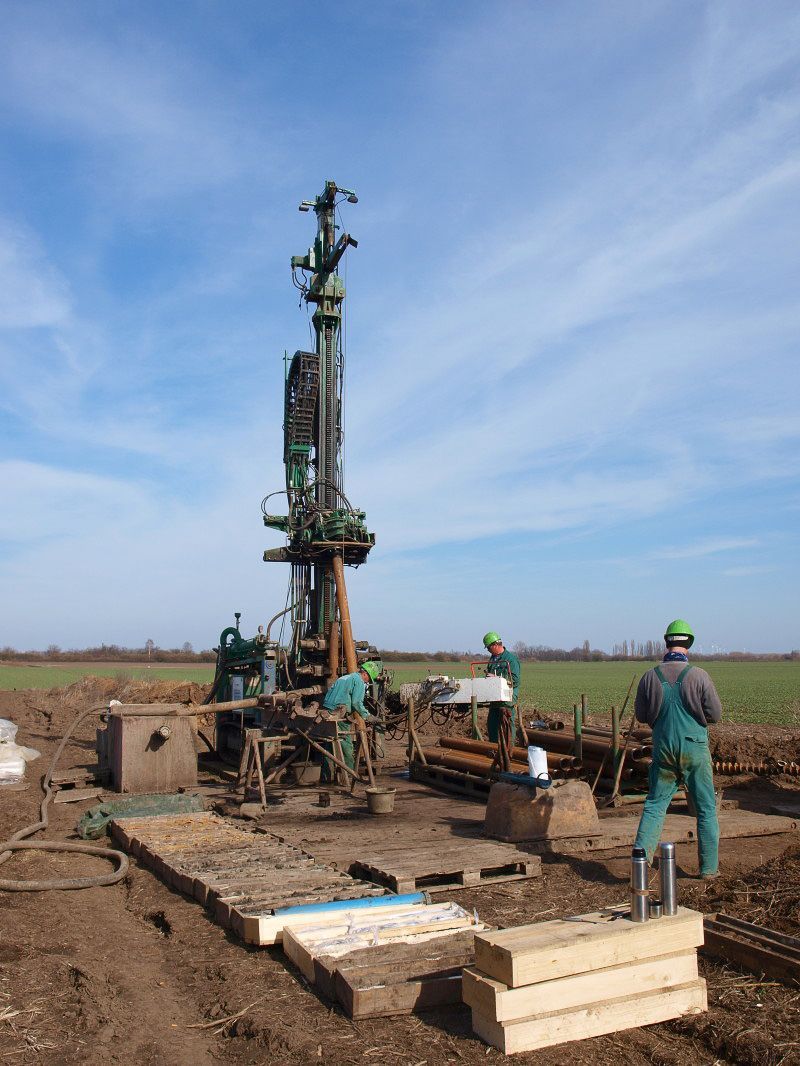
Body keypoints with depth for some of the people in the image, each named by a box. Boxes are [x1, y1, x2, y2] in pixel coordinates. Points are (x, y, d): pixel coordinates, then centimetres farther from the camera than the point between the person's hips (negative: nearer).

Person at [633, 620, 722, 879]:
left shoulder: (650, 677, -4)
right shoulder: (698, 676, -12)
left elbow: (641, 715, 4)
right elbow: (715, 714, -7)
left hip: (663, 750, 2)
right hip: (694, 750, -2)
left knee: (655, 804, 11)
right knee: (706, 808, 11)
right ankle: (709, 868, 17)